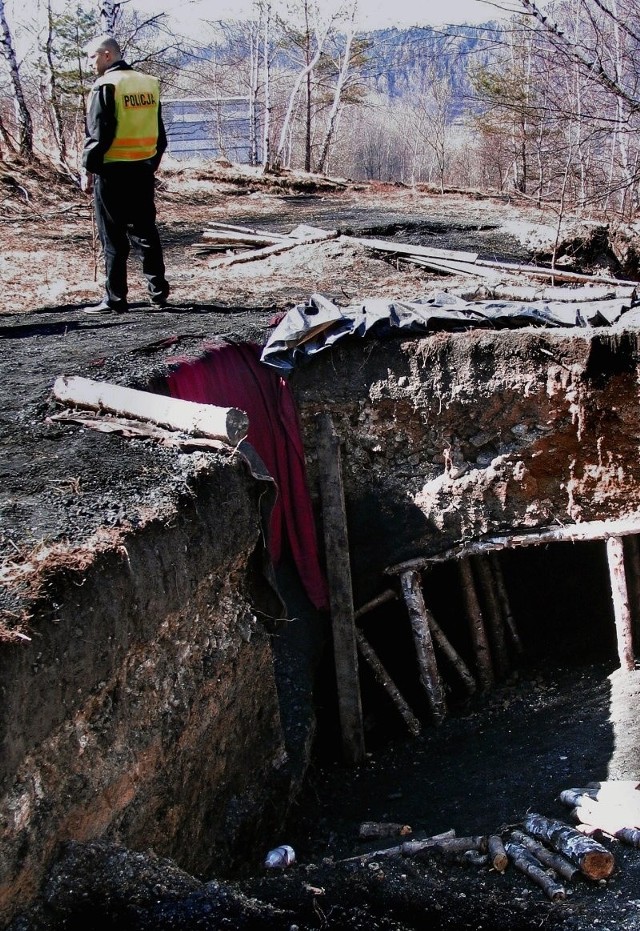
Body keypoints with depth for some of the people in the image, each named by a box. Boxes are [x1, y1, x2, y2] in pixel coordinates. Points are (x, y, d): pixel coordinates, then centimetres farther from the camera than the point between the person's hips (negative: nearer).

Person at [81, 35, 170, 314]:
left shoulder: (106, 86, -11)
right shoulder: (149, 83, 10)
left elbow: (97, 134, -14)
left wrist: (88, 170, -7)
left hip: (113, 171, -6)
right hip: (143, 169, 6)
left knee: (113, 238, 0)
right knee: (145, 231, 15)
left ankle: (115, 299, 3)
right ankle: (158, 291, 16)